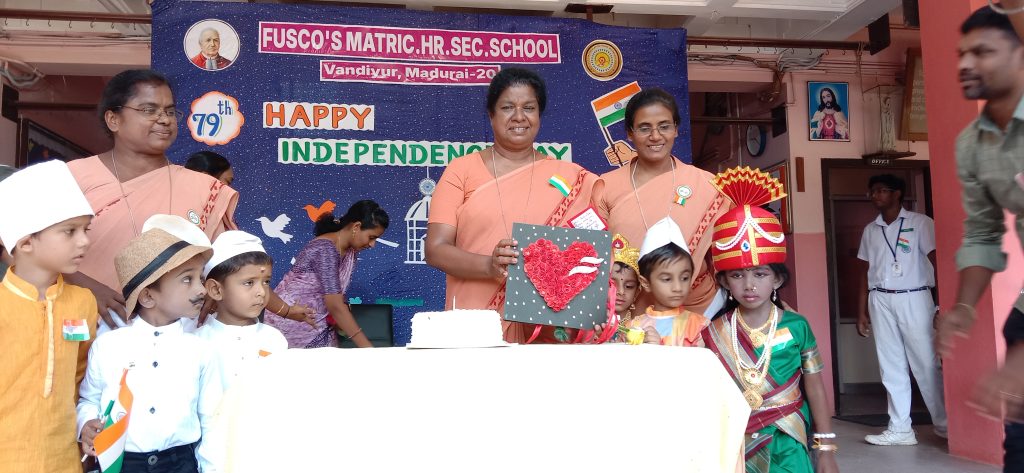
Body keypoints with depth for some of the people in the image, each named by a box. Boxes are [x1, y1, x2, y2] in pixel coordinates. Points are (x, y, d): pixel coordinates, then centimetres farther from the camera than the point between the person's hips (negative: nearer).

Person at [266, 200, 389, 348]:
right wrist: (367, 347, -32)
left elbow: (338, 298, 5)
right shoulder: (326, 249, -26)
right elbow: (335, 305, -32)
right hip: (291, 324, -8)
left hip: (317, 325, 8)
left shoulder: (350, 251, 1)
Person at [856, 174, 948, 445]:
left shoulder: (920, 223, 1)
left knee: (926, 364, -2)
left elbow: (937, 262, -4)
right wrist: (862, 311, 11)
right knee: (891, 366, 4)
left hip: (913, 299, -4)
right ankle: (900, 429, 8)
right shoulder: (870, 230, 13)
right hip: (880, 302, 4)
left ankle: (944, 424, 12)